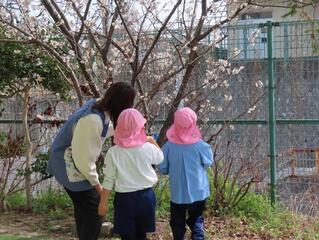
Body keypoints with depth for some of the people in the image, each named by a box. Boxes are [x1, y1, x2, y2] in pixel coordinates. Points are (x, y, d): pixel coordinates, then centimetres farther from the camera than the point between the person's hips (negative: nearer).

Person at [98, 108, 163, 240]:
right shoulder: (148, 148, -10)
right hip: (145, 196, 2)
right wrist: (152, 141, 26)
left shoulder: (113, 152, -13)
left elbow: (108, 180, -9)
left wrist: (103, 202, 0)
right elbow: (160, 158, 13)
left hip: (124, 199, -2)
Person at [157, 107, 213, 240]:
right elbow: (208, 163, -1)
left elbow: (162, 169, -4)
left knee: (177, 222, 17)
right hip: (198, 192, 0)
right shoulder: (200, 145, -16)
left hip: (177, 193, 0)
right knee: (196, 220, 19)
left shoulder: (169, 146, -14)